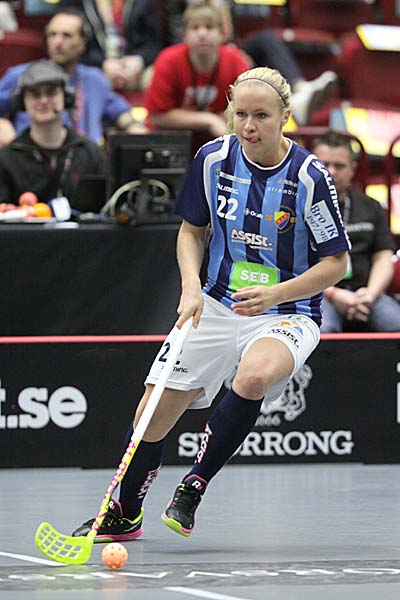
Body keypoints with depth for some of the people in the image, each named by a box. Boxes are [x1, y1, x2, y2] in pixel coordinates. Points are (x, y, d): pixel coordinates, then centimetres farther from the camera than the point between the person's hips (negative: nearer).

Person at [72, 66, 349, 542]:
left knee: (254, 376, -37)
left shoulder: (310, 177, -16)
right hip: (217, 306, 4)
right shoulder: (213, 159, -5)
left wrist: (276, 293, -23)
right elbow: (192, 230, 9)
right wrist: (191, 285, -9)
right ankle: (124, 516, 24)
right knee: (154, 410, -3)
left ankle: (193, 488, -17)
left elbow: (336, 262, -10)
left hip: (288, 314, -4)